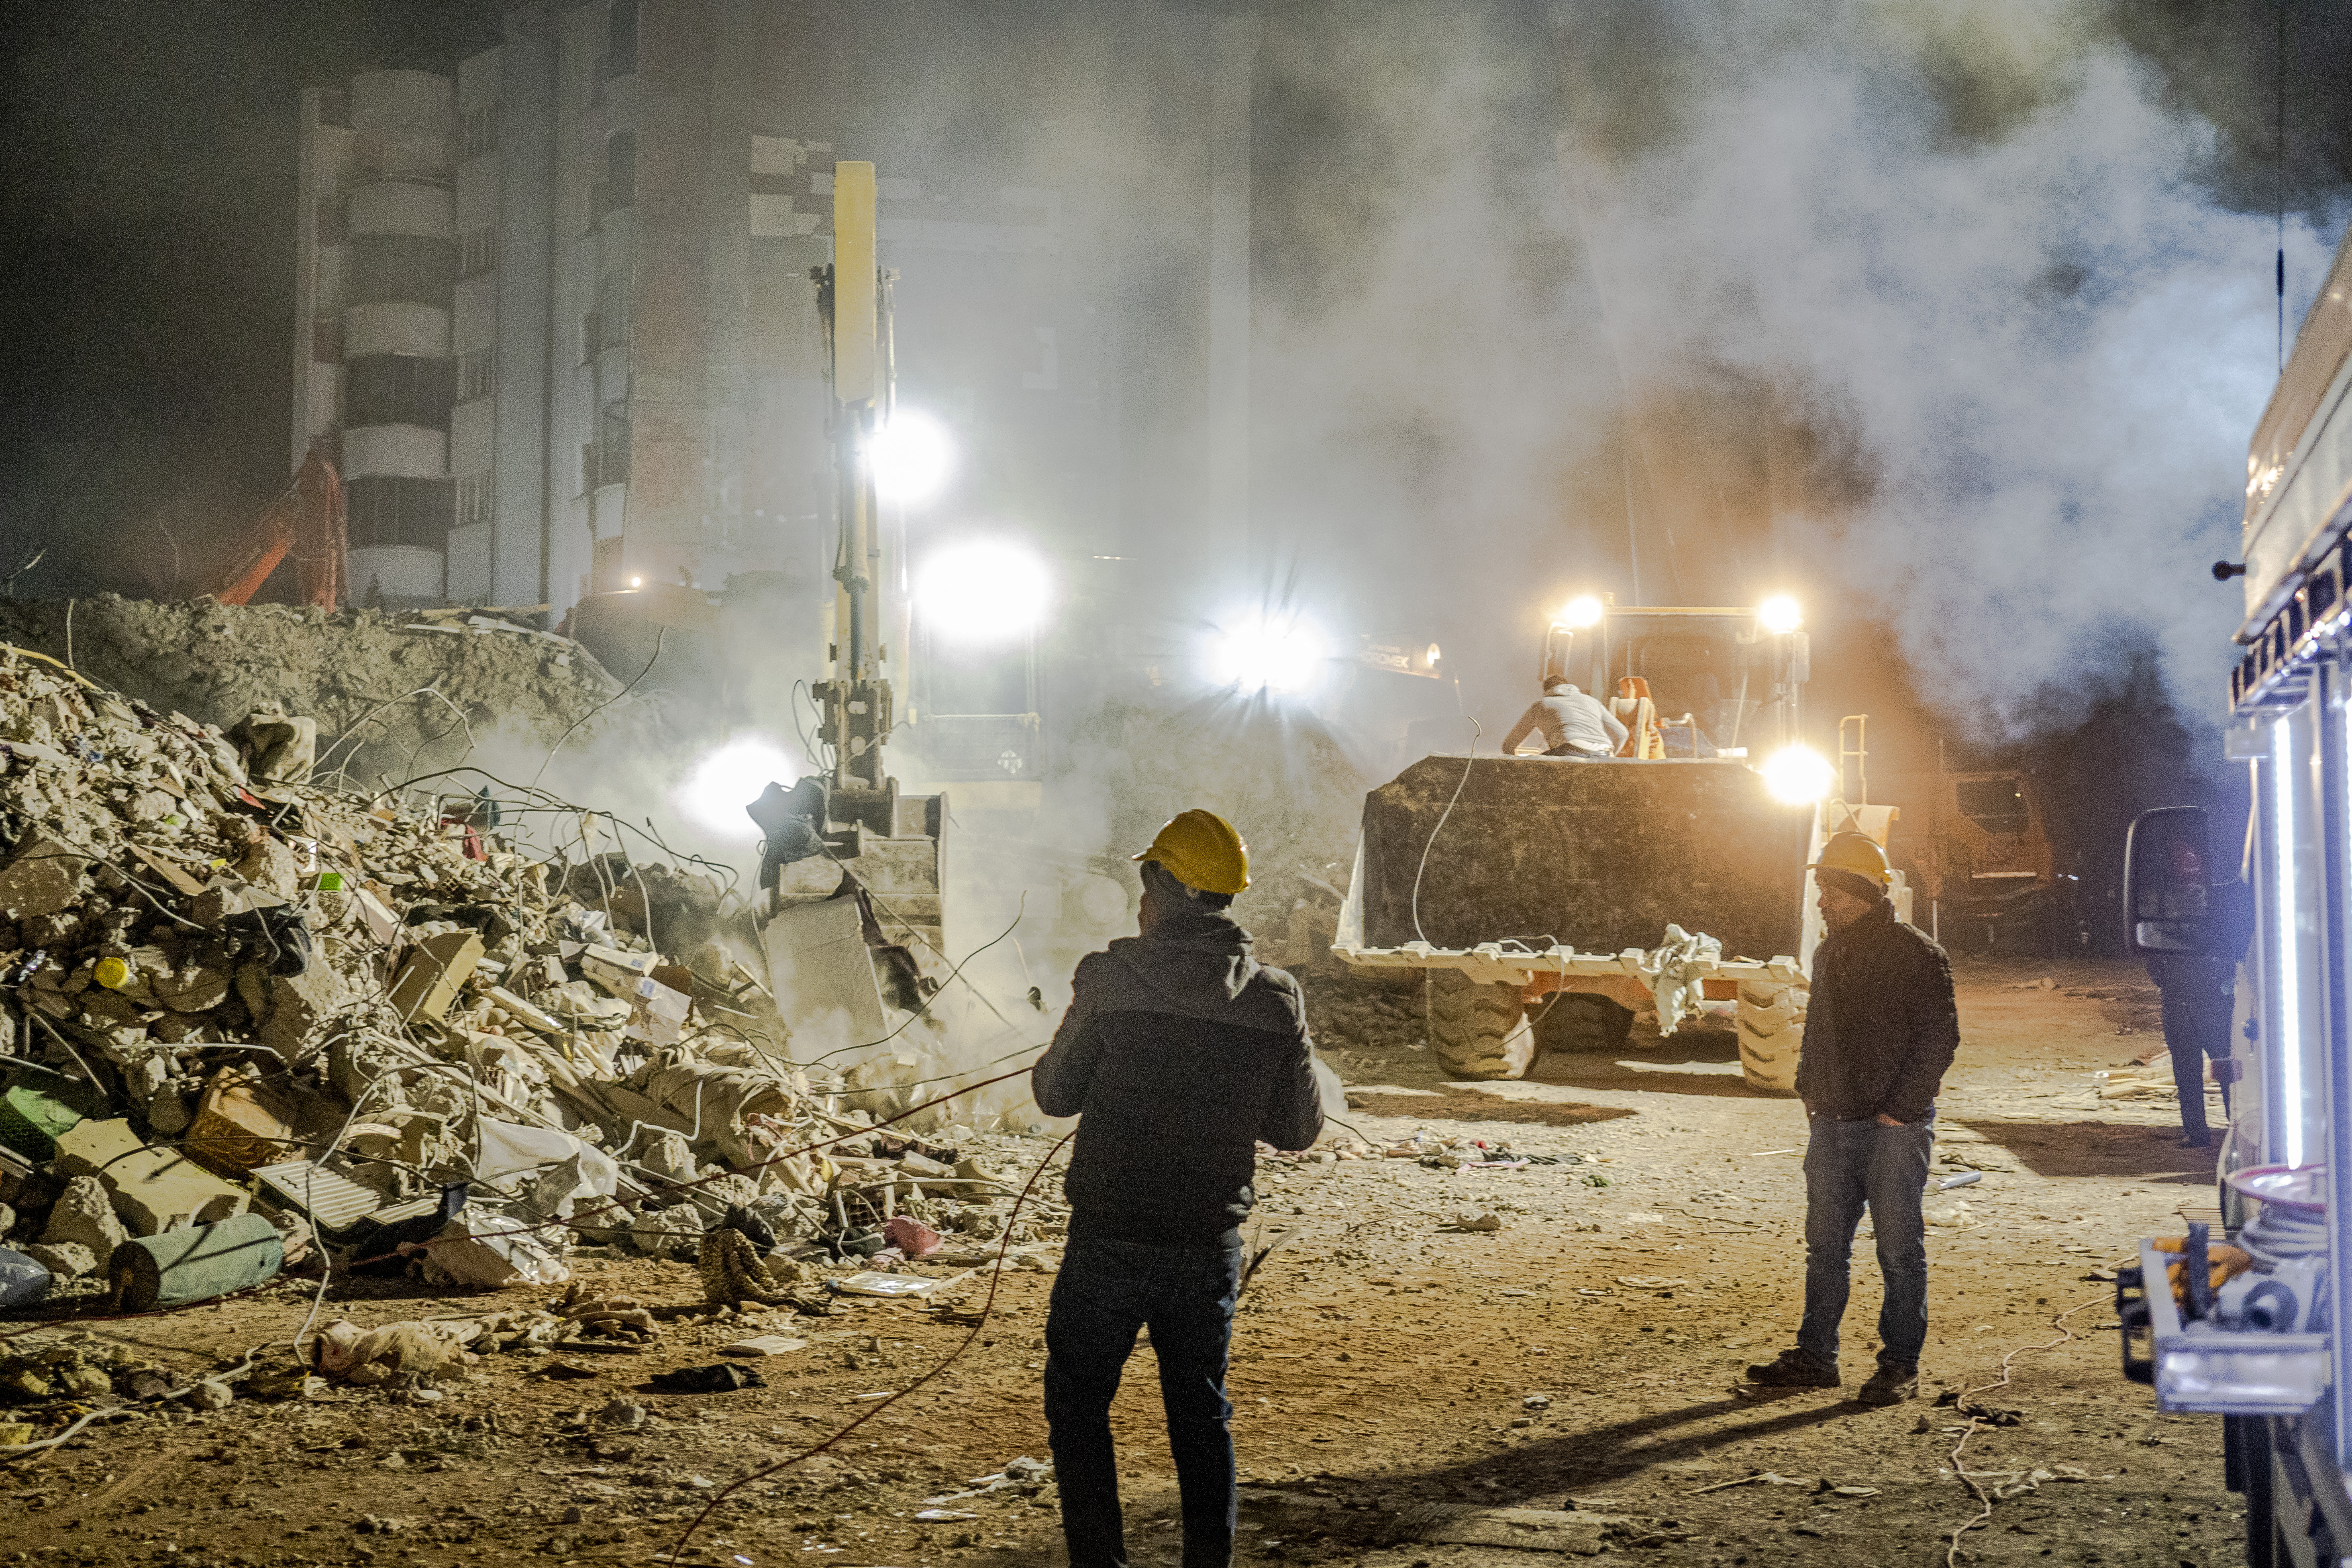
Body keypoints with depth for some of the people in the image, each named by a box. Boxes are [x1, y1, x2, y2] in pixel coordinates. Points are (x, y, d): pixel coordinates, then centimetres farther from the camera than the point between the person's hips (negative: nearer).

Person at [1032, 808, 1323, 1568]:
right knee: (1201, 1416, 17)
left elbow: (1055, 1094, -3)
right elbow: (1300, 1128, 4)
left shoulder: (1110, 977, -12)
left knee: (1078, 1405, 12)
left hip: (1110, 1241, -3)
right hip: (1211, 1243, 3)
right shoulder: (1277, 998, -3)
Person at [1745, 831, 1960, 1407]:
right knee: (1825, 1245, 10)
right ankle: (1816, 1357, 17)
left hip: (1893, 1128, -7)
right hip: (1833, 1124, 7)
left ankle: (1900, 1364, 7)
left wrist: (1900, 1109, -14)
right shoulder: (1829, 954, 14)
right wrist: (1810, 1093, 12)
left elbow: (1939, 1036, -12)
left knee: (1900, 1250, 0)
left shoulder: (1916, 954, -9)